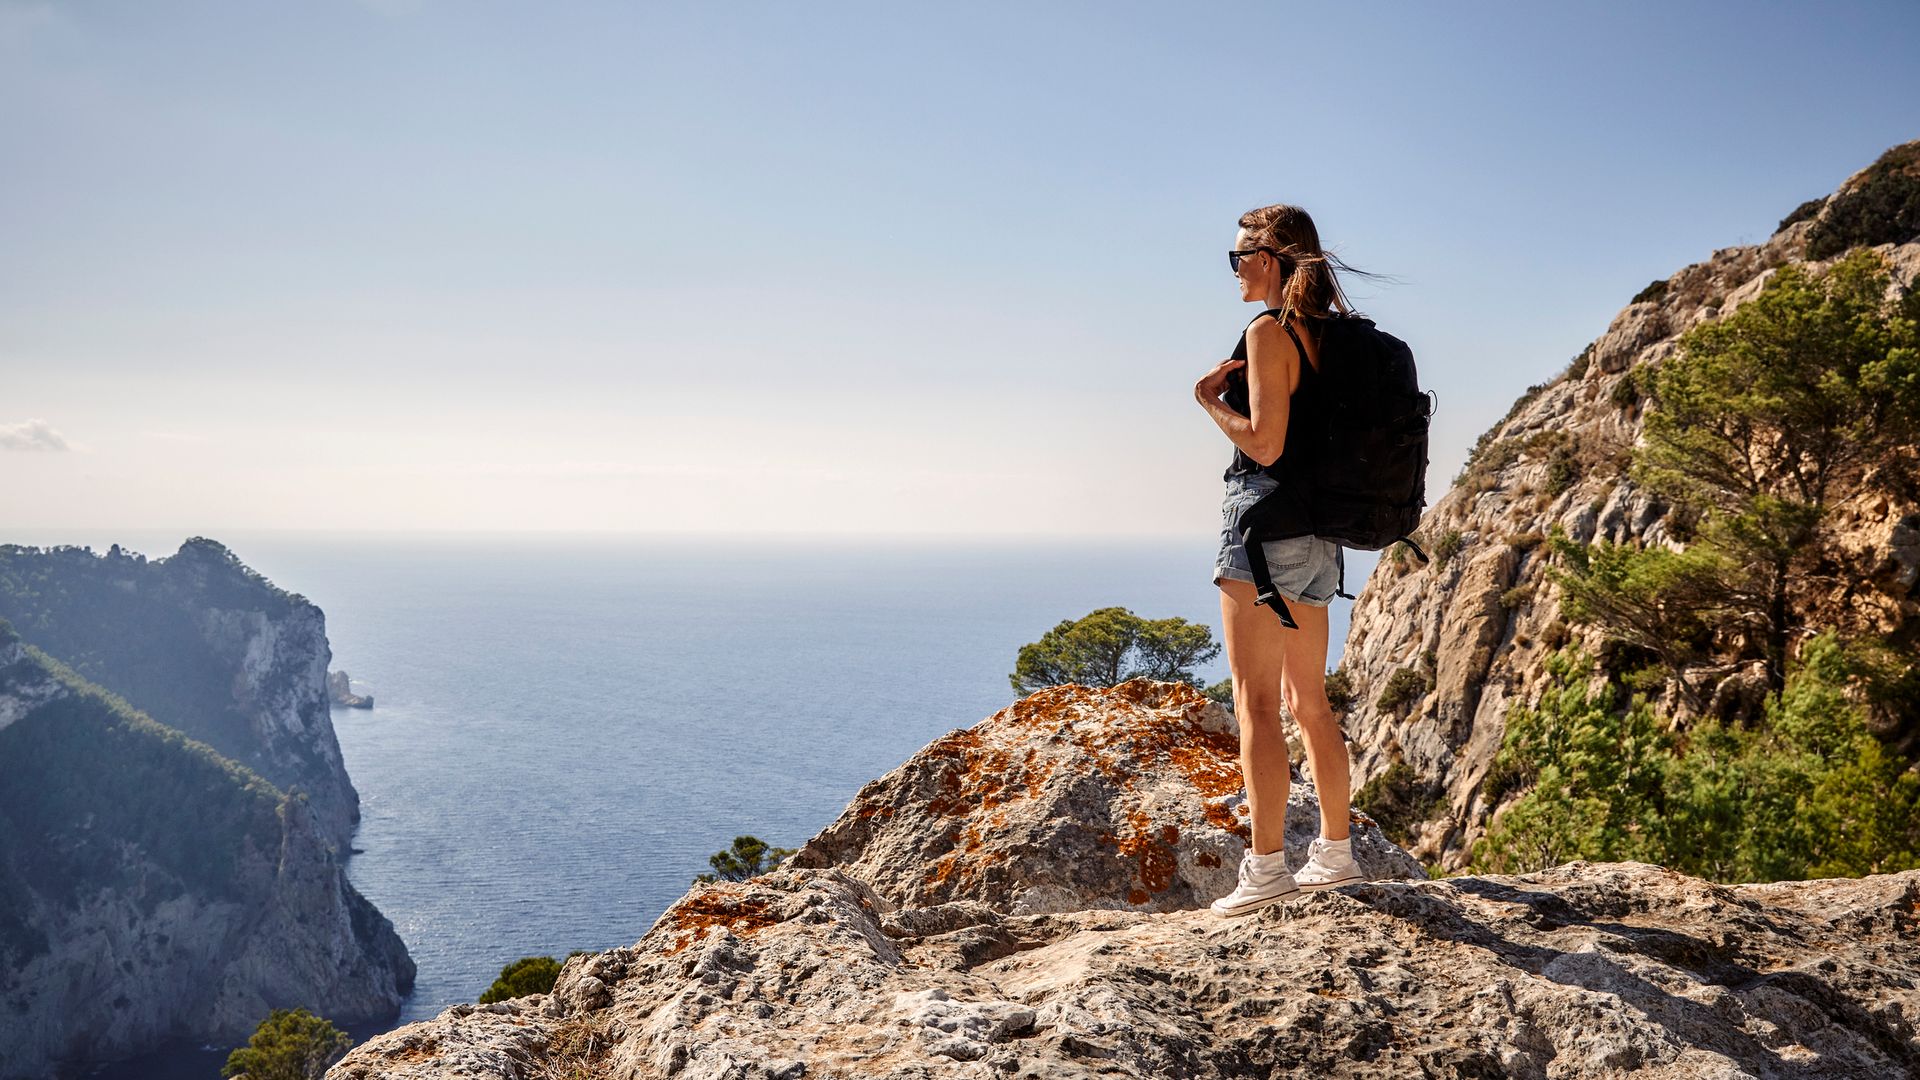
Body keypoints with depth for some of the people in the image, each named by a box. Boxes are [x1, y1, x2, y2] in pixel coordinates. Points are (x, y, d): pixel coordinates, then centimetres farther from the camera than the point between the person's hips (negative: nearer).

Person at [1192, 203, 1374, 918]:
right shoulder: (1328, 333, 15)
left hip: (1267, 515, -9)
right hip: (1319, 530, 9)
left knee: (1255, 701, -7)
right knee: (1308, 699, 15)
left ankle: (1267, 867, -7)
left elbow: (1264, 444, -19)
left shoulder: (1270, 331, -11)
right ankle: (1336, 853, 22)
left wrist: (1210, 400, -4)